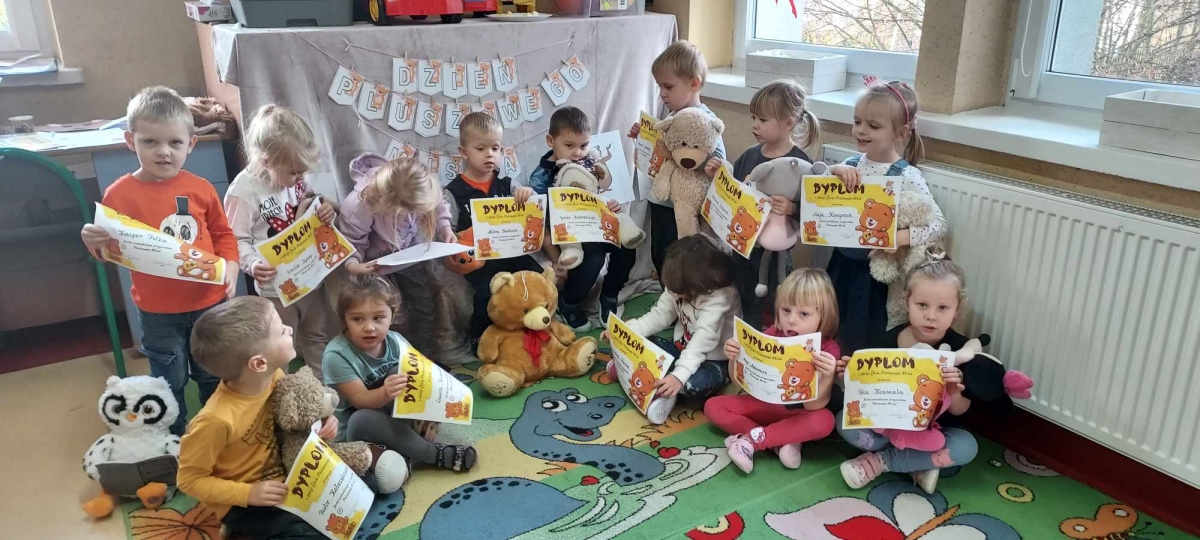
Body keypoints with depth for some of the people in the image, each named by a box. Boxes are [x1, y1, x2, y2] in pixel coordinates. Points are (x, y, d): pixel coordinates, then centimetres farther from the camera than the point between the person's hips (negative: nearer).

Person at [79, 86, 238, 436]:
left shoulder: (200, 188, -5)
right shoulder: (120, 194, -11)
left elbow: (223, 233, 5)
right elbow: (113, 251, -3)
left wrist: (230, 265, -11)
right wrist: (96, 243, -25)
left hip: (210, 302, 2)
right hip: (158, 312, -2)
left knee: (214, 376, 20)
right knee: (169, 384, 15)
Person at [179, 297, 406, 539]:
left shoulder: (274, 376, -13)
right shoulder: (217, 419, -31)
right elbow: (190, 479, -18)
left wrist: (323, 422, -10)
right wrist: (248, 493, -24)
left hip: (284, 471, 6)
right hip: (242, 502, -5)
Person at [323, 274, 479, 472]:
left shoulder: (396, 342, -9)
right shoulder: (337, 354, -22)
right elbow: (359, 400, -25)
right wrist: (385, 394, -47)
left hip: (397, 415, 3)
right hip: (355, 429, -3)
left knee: (400, 372, -22)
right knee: (363, 419, -38)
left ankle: (403, 445, -26)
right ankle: (437, 454, -30)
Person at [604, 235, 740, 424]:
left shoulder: (719, 298, -29)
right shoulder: (679, 287, -6)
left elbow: (702, 341, -38)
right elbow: (659, 315, -1)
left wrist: (679, 375, -49)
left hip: (713, 361, -7)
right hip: (683, 349, 7)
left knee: (694, 384, -37)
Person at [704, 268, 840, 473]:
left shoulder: (827, 350, -20)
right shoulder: (772, 335, -9)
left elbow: (813, 405, -29)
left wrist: (827, 377, -48)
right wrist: (734, 359, -26)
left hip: (797, 414, -4)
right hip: (765, 404, 4)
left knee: (824, 421, -36)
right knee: (713, 406, -10)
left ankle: (752, 438, -26)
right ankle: (782, 440, -20)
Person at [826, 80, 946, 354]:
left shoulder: (906, 176, -14)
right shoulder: (849, 165, 0)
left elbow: (939, 224, -16)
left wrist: (901, 237, -32)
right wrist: (832, 171, -19)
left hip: (875, 269, -5)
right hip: (841, 262, 5)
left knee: (862, 343, 7)